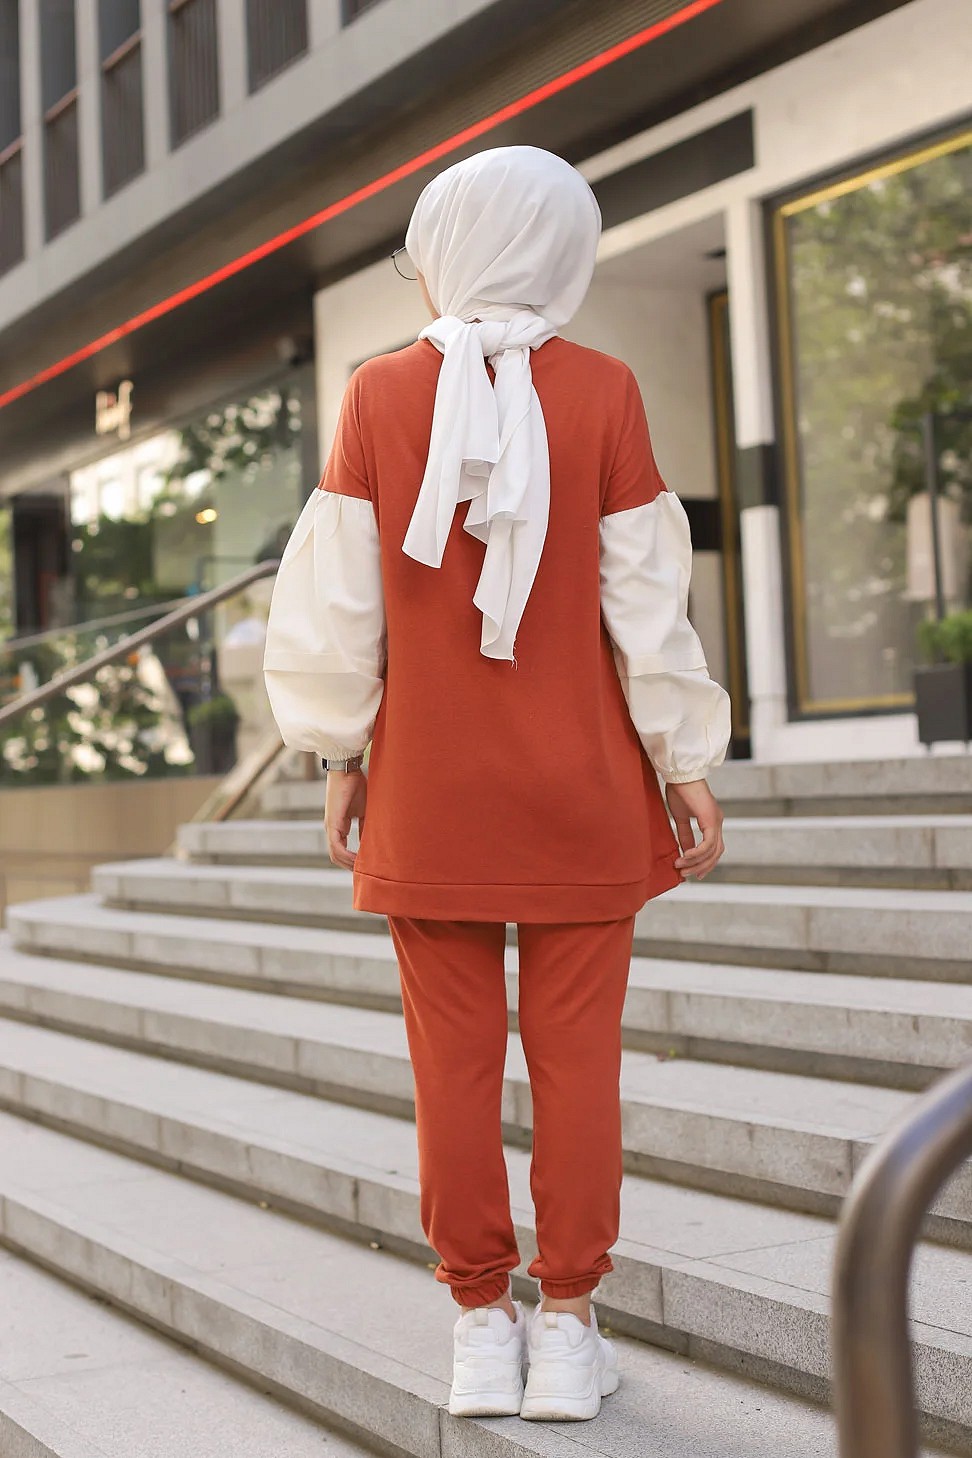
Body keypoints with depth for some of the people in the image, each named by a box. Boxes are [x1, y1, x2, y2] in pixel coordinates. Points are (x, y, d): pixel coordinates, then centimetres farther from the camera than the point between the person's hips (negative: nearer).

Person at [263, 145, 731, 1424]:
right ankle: (566, 1330, 12)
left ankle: (482, 1327, 14)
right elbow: (646, 596, -4)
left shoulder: (380, 394, -3)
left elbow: (339, 598, -2)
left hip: (430, 788, 1)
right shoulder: (601, 392, -5)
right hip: (581, 785, 0)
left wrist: (343, 758, 7)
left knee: (454, 1058, 7)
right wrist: (685, 765, 3)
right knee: (577, 1053, 6)